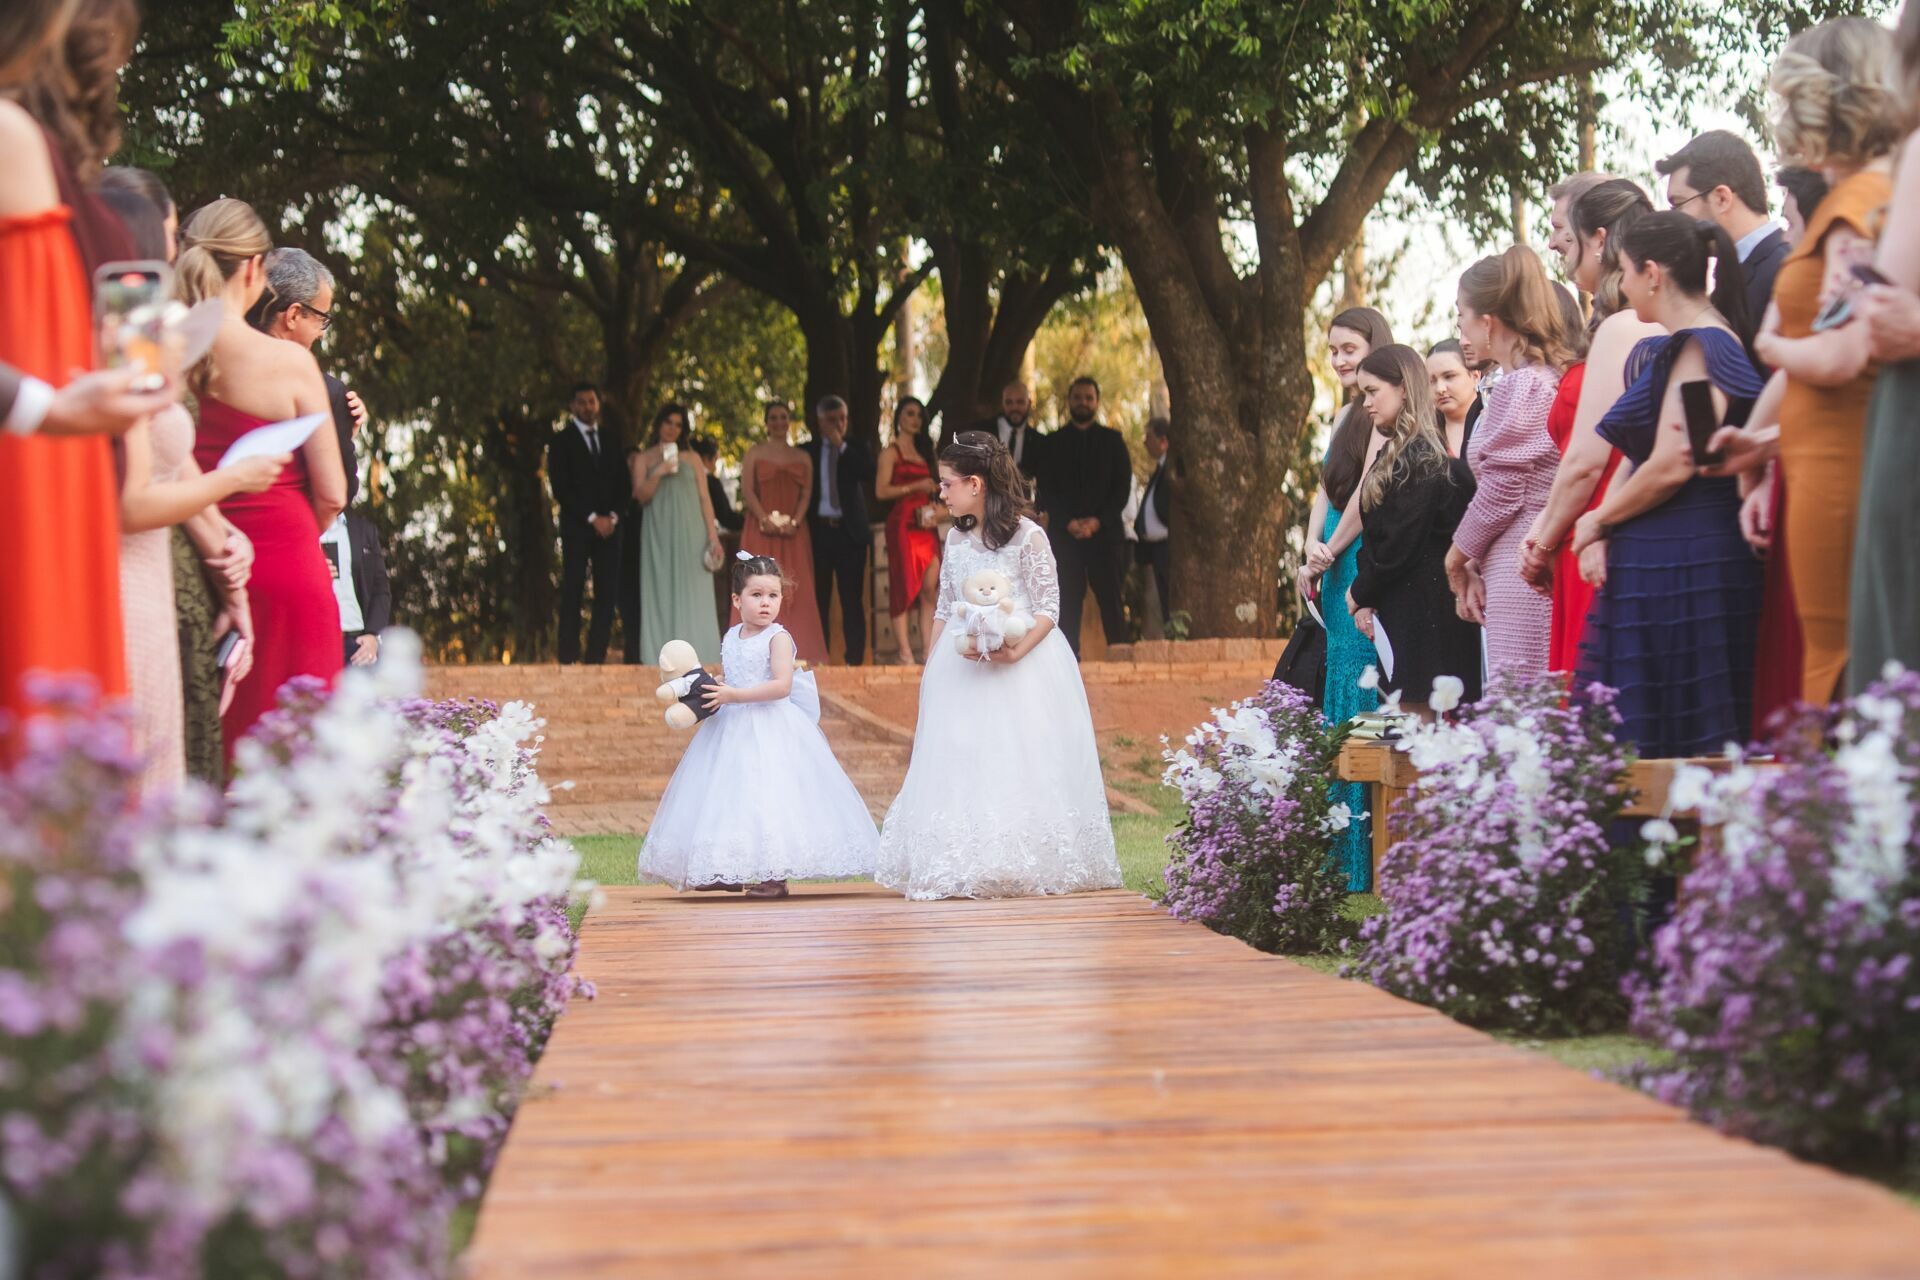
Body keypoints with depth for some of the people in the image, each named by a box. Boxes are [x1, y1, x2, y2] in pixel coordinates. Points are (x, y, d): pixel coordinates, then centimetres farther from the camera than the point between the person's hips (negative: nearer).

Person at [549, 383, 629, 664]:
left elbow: (624, 484, 14)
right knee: (573, 594, -7)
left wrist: (613, 516, -3)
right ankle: (568, 659, -8)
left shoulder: (612, 440, 17)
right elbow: (560, 488, -4)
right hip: (576, 527, -4)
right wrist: (592, 518, -10)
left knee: (607, 595, -4)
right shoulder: (561, 441, 4)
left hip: (609, 526, 4)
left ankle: (597, 657, -2)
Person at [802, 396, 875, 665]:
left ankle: (854, 659, 1)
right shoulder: (807, 451, 8)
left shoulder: (855, 450, 10)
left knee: (852, 599, 0)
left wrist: (842, 446, -10)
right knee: (818, 599, -1)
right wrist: (800, 525, -2)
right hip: (818, 531, 0)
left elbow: (869, 474, -9)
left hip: (850, 532, 0)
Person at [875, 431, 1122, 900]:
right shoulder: (956, 538, 10)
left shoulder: (1027, 535, -8)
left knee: (1021, 765, -5)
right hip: (961, 668, 6)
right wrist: (929, 671, 13)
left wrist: (1015, 651, -24)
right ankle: (967, 868, 4)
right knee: (959, 765, 1)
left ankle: (1027, 866, 2)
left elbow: (1048, 609, -9)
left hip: (1023, 664, -6)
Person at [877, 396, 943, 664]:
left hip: (925, 525, 7)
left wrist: (935, 503, 8)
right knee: (904, 587, -6)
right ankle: (905, 653, -6)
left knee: (931, 588, 0)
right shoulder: (891, 452, 0)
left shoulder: (923, 452, 21)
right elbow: (881, 491, -9)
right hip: (903, 523, -7)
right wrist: (915, 487, -17)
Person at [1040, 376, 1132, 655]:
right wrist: (1068, 522, -8)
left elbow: (1123, 485, 4)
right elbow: (1046, 490, 6)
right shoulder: (1054, 443, 12)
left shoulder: (1111, 440, 11)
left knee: (1110, 599, -5)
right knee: (1067, 602, -4)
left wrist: (1098, 520, -8)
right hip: (1064, 533, 1)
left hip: (1104, 531, 0)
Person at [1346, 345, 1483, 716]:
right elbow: (1374, 538, 14)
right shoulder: (1393, 455, 16)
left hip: (1425, 612, -9)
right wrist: (1364, 596, 1)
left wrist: (1360, 594, -4)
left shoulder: (1421, 459, -12)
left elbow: (1401, 543, -16)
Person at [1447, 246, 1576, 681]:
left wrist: (1460, 555, 5)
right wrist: (1478, 562, 13)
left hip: (1521, 573, -9)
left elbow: (1499, 493, -11)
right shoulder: (1558, 378, 16)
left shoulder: (1519, 388, -11)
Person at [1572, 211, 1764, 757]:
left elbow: (1672, 467, -19)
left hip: (1686, 573, -10)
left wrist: (1595, 523, -5)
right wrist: (1600, 533, 2)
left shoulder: (1701, 347, -12)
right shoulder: (1665, 351, 17)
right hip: (1652, 572, 10)